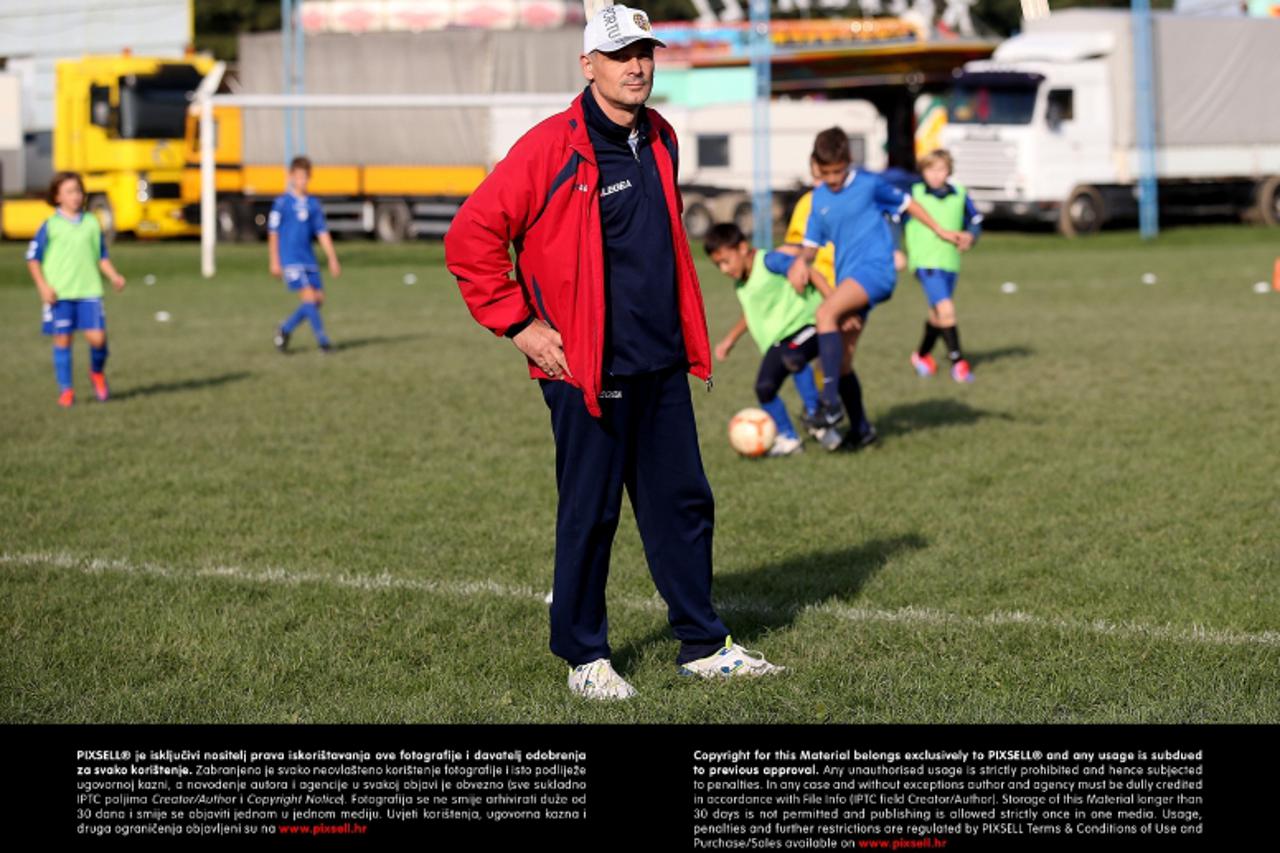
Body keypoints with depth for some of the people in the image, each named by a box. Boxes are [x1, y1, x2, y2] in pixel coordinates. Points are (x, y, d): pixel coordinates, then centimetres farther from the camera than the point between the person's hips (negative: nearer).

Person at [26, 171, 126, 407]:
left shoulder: (92, 223, 8)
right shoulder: (50, 226, -1)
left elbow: (101, 256, 16)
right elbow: (33, 258, 2)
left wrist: (114, 276, 0)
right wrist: (43, 286, -8)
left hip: (89, 291, 1)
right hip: (59, 293, -1)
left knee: (97, 337, -9)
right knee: (62, 340, 1)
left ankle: (97, 372, 22)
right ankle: (66, 390, 12)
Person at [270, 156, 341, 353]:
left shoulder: (313, 204, 9)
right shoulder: (282, 203, -5)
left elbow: (323, 233, 10)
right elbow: (273, 233, -3)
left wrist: (333, 259, 4)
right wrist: (274, 262, -6)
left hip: (308, 259, 6)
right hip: (290, 260, -6)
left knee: (318, 299, 2)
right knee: (309, 296, -15)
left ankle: (285, 329, 19)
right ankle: (323, 341, -12)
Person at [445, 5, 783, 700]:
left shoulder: (660, 141, 11)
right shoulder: (552, 148, -12)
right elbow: (470, 239, -14)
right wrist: (519, 325, -12)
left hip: (661, 368, 7)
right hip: (588, 372, -7)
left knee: (684, 504, 11)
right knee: (589, 513, 2)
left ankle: (703, 645, 21)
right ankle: (584, 658, 13)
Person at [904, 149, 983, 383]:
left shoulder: (959, 195, 4)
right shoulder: (914, 194, -4)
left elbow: (975, 220, 15)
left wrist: (970, 236, -6)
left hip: (951, 262, 4)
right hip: (925, 262, -4)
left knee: (938, 315, 17)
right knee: (946, 309, -18)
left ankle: (922, 355, 40)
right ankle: (958, 362, -14)